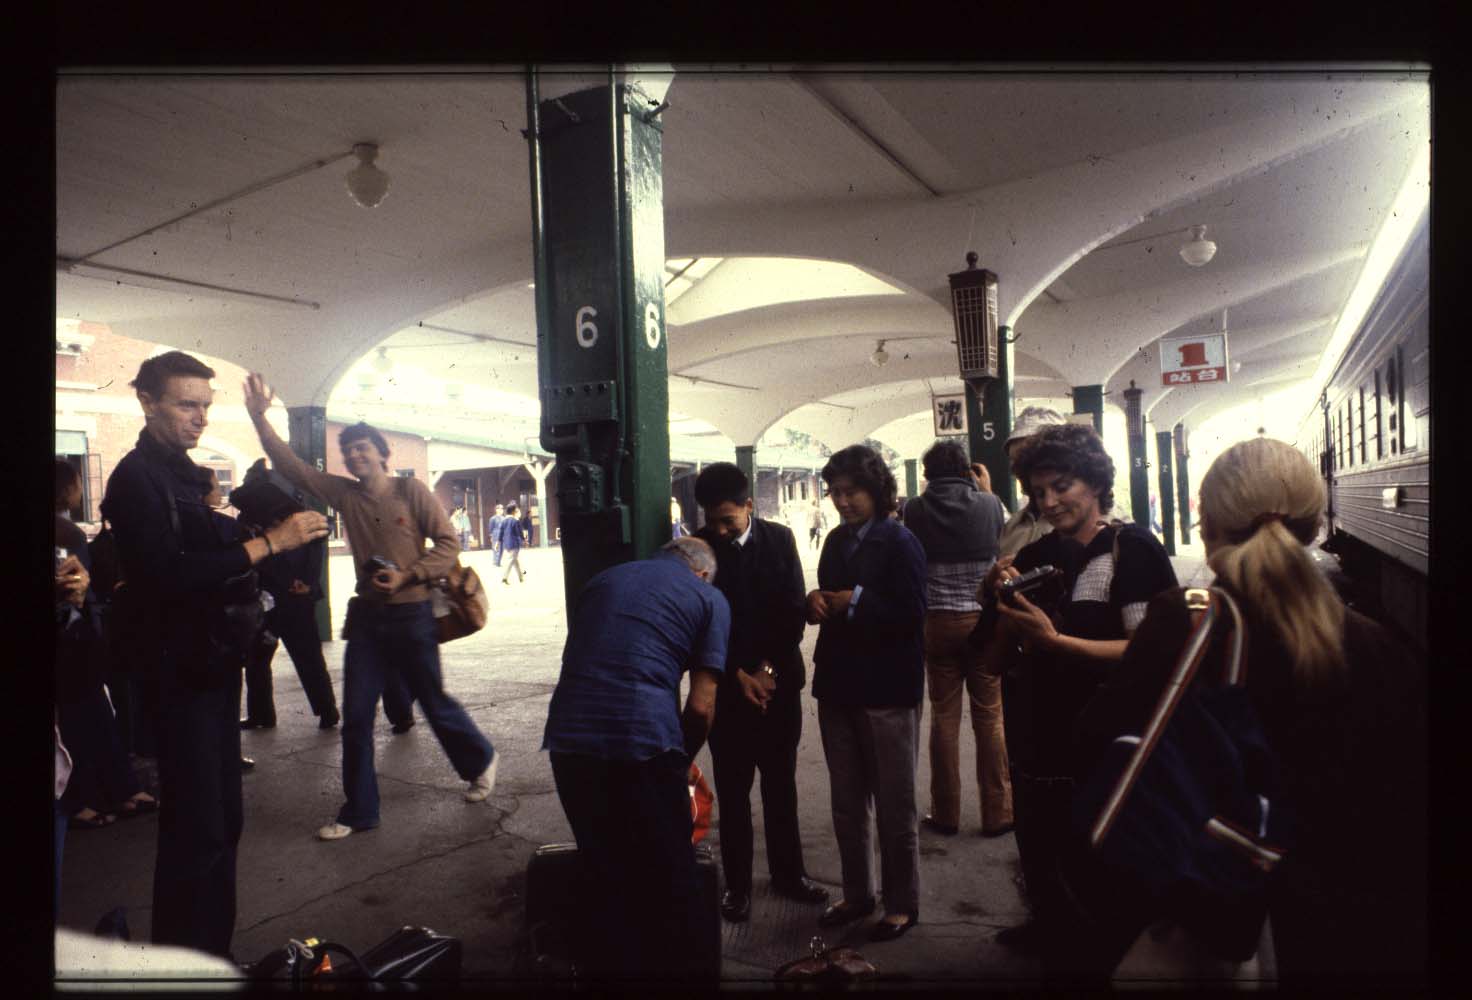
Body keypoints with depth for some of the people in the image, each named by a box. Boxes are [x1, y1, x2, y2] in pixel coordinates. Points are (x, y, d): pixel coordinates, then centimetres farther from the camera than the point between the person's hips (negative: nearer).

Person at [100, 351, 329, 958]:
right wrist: (269, 542, -27)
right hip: (181, 673, -9)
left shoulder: (188, 475, 16)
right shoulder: (137, 478, -11)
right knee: (196, 831, -5)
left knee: (221, 822, 16)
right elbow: (168, 574, -25)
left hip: (214, 665, 9)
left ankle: (212, 952, 28)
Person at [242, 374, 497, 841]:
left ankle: (480, 761, 35)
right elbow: (292, 466, 1)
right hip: (366, 615, 4)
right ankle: (358, 811, 18)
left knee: (434, 703, 8)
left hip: (411, 615, -4)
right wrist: (260, 419, -8)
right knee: (355, 716, 5)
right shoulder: (345, 493, 4)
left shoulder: (411, 491, -8)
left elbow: (448, 543, -9)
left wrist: (406, 576, -19)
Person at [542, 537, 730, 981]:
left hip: (569, 738, 5)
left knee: (602, 872, 21)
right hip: (644, 740, -4)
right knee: (668, 873, 17)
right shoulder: (708, 597, 9)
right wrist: (681, 762, 19)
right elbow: (700, 706, 1)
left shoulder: (603, 579, 22)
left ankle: (612, 968, 34)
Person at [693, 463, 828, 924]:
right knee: (732, 789, 5)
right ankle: (737, 883, 19)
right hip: (727, 683, -1)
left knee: (781, 783, 13)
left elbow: (794, 611, -2)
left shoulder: (779, 539, -2)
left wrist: (767, 669, -8)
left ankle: (788, 872, 28)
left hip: (778, 680, 2)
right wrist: (738, 674, -11)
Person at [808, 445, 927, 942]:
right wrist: (816, 602, -4)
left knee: (895, 805, 7)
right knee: (847, 802, 16)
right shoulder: (836, 541, 10)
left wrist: (856, 600, -18)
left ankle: (903, 903, 23)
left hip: (887, 691, -7)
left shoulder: (900, 542, -11)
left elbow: (912, 615, -20)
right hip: (839, 686, 7)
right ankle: (857, 894, 32)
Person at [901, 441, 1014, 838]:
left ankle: (945, 813, 16)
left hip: (937, 622, 1)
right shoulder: (989, 504, -6)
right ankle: (997, 813, 14)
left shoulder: (915, 510, -5)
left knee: (943, 716, 10)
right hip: (983, 618, 0)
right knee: (990, 718, 8)